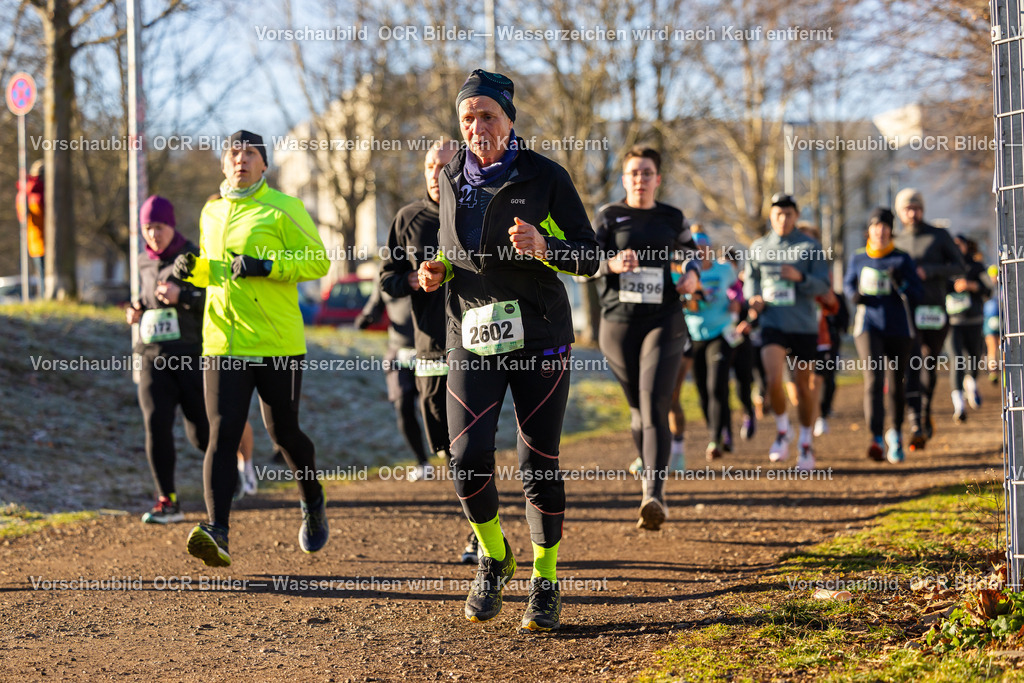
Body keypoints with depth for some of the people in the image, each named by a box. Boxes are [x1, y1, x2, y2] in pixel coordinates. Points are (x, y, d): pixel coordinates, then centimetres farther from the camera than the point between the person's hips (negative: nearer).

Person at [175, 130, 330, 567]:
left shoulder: (283, 209, -2)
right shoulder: (211, 213, 15)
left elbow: (317, 261, -6)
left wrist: (266, 266, -19)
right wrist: (193, 269, 5)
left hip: (277, 343, -4)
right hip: (222, 344, 4)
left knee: (284, 433, 6)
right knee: (222, 434, -10)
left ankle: (314, 505, 34)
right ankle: (217, 533, -18)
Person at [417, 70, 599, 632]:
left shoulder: (546, 177, -2)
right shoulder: (453, 180, 10)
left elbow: (589, 259, -2)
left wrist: (543, 246, -22)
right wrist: (437, 272, 2)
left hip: (538, 337, -3)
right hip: (471, 337, 3)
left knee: (539, 464, 0)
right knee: (467, 459, -10)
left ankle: (545, 582, 16)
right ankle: (493, 557, 17)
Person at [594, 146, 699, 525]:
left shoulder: (671, 218, 10)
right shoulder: (609, 217, 5)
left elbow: (691, 250, 27)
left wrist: (692, 273, 5)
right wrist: (613, 263, -30)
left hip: (663, 323, -1)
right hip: (619, 323, 1)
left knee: (654, 407, -16)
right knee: (638, 409, 11)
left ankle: (654, 495, -27)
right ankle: (652, 477, 33)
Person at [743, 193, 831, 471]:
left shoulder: (810, 247, 1)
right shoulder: (758, 248, 9)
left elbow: (823, 285, -5)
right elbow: (750, 279, 21)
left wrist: (800, 277, -24)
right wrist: (754, 298, 0)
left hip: (804, 326, -1)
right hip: (772, 323, 1)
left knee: (803, 387, 6)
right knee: (774, 380, -19)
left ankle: (806, 443, 23)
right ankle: (782, 431, 4)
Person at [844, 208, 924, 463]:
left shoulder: (902, 259, 1)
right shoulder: (858, 258, 6)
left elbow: (917, 294, -2)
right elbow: (848, 283, 22)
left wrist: (901, 283, -21)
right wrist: (854, 295, 0)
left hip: (899, 329, 0)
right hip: (868, 326, 0)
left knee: (897, 384, 9)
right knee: (873, 378, -17)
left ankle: (896, 432, 33)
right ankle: (876, 439, -25)